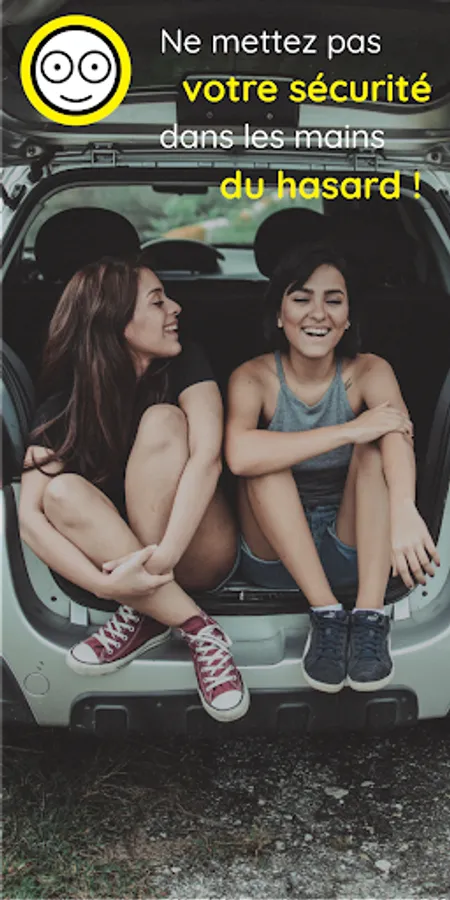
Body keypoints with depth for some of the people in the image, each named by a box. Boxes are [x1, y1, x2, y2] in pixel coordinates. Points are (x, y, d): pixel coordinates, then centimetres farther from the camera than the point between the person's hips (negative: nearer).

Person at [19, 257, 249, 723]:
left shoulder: (184, 365, -9)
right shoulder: (62, 406, -8)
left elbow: (207, 455, -26)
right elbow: (30, 516, -19)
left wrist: (163, 556, -38)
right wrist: (105, 584, -34)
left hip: (199, 556, -1)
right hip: (122, 555, 2)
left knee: (163, 421, -24)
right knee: (63, 492, -28)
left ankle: (145, 614, -23)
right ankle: (198, 630, -29)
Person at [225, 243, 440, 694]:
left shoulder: (369, 371, -9)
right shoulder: (254, 378, -12)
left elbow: (397, 434, -32)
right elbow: (239, 455, -34)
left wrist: (404, 511, -53)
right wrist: (352, 430, -37)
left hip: (354, 551, 1)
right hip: (276, 552, 0)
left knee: (374, 446, -24)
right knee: (265, 459, -26)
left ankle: (370, 617, -33)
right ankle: (326, 614, -30)